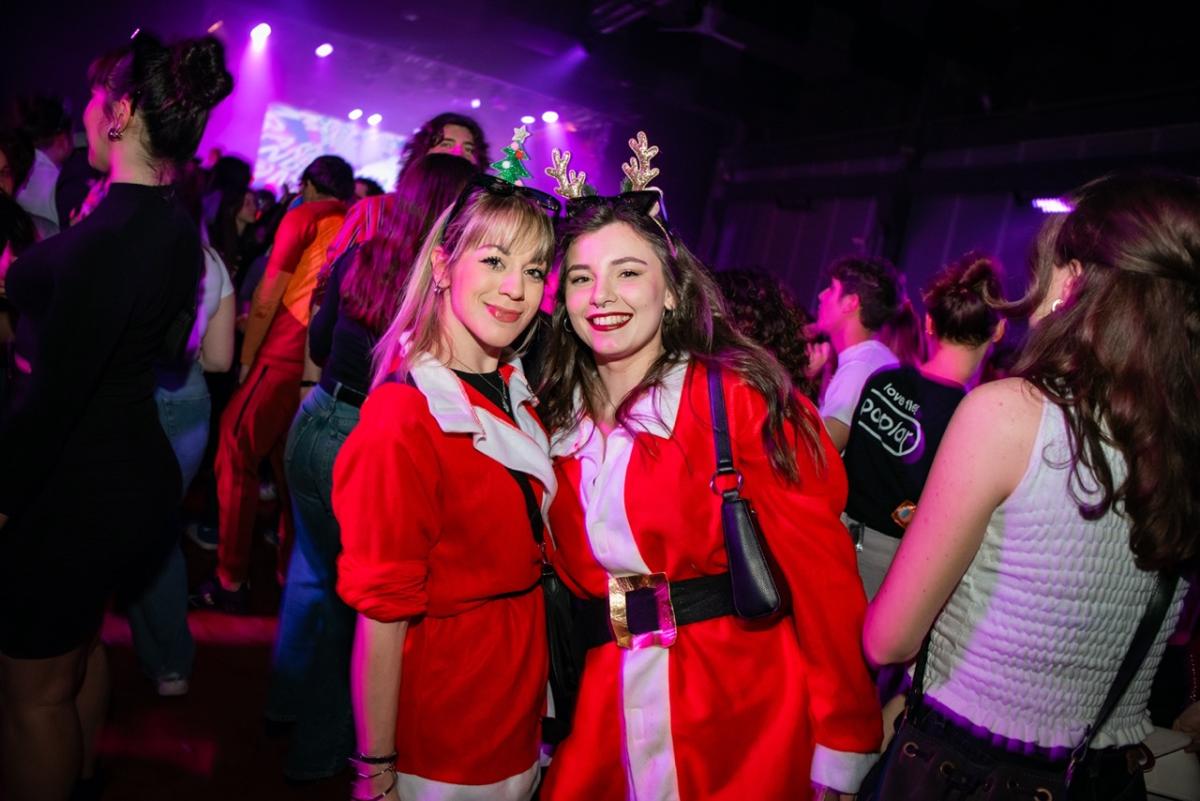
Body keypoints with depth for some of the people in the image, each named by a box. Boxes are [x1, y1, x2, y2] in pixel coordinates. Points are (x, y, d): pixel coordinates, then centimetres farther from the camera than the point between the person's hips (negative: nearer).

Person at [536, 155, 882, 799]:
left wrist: (842, 747, -14)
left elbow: (820, 569, -14)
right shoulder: (556, 417, 3)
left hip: (742, 716, -4)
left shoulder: (741, 397, -11)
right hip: (597, 720, 4)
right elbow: (560, 572, 10)